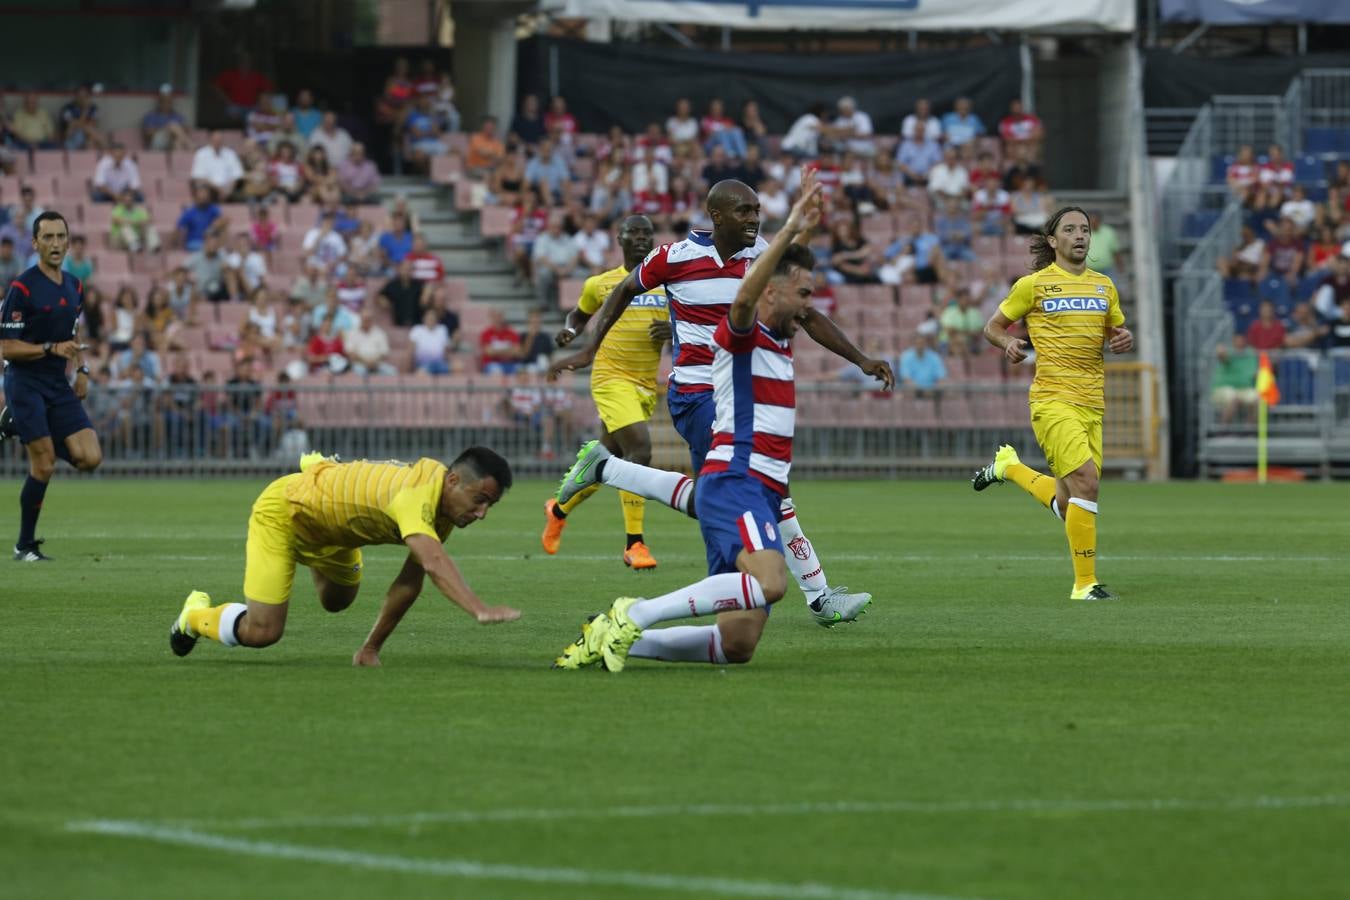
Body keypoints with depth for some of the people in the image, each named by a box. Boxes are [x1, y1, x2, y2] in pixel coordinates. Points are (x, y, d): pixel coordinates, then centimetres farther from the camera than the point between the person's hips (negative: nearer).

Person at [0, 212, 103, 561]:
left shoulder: (74, 287, 10)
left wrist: (82, 369, 13)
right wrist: (52, 349, -22)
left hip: (59, 387, 6)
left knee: (90, 458, -5)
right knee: (44, 466, -11)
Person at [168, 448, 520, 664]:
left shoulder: (448, 506, -13)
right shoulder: (416, 496, -41)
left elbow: (410, 581, -8)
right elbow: (435, 563, -58)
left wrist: (372, 647, -8)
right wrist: (480, 609, -71)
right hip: (281, 512, -8)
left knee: (337, 601, 33)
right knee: (262, 632, -15)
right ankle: (195, 616, 19)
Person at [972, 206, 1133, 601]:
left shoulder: (1103, 286, 14)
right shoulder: (1033, 284, 1)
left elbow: (1117, 330, 26)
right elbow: (993, 326, 10)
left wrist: (1125, 340, 2)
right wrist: (1008, 343, -12)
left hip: (1092, 404, 6)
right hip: (1053, 400, -6)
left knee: (1066, 505, 9)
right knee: (1086, 481, -22)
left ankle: (1009, 466, 37)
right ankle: (1085, 583, -14)